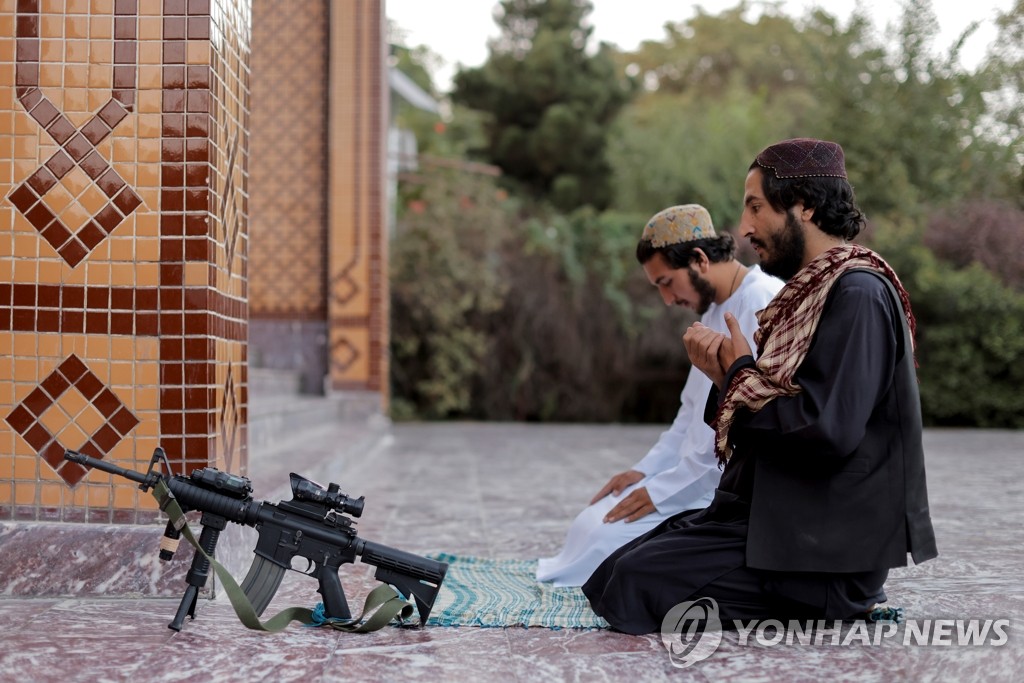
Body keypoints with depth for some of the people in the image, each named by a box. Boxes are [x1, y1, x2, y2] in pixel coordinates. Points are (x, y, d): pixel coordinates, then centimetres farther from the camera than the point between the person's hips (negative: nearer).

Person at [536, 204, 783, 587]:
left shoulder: (762, 305, -17)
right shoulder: (715, 314, 15)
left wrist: (664, 489, -18)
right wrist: (646, 471, 9)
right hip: (698, 476, 10)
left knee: (605, 535, -18)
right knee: (594, 524, 2)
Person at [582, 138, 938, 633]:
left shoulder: (858, 295, -15)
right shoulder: (810, 292, 16)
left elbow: (827, 429, -26)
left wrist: (742, 377, -10)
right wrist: (726, 380, -5)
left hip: (824, 551, -10)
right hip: (771, 515, 10)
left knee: (638, 581, -19)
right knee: (611, 571, 4)